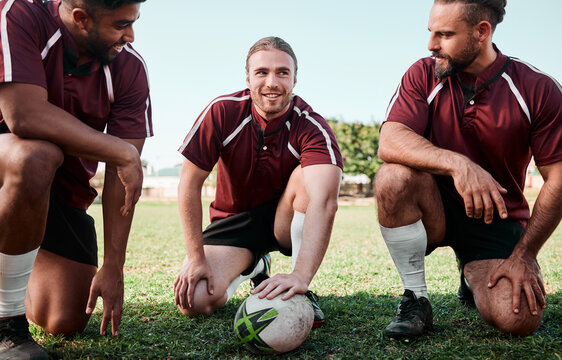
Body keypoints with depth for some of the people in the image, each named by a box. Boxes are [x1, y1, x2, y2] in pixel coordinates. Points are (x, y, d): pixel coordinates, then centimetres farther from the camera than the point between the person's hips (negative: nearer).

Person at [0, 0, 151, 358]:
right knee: (37, 155, -40)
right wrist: (122, 151, -28)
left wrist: (113, 267, -16)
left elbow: (123, 175, -14)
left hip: (66, 187, 3)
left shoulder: (130, 67, -12)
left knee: (67, 323, -2)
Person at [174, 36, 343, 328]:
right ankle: (253, 267, 16)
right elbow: (190, 183, -13)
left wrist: (301, 275, -54)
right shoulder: (223, 112, -17)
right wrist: (196, 257, -17)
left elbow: (324, 202, -39)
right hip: (235, 218, 2)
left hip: (285, 219, -1)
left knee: (309, 174, -32)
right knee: (193, 301, -18)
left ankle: (301, 292, -20)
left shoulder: (312, 128, -23)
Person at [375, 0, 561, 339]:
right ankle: (416, 298, -13)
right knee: (394, 176, -32)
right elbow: (389, 142, -23)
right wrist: (457, 164, -39)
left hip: (498, 219, 0)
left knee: (519, 318, -22)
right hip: (436, 210, 0)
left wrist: (524, 255, -14)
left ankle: (474, 276, 17)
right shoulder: (424, 75, -7)